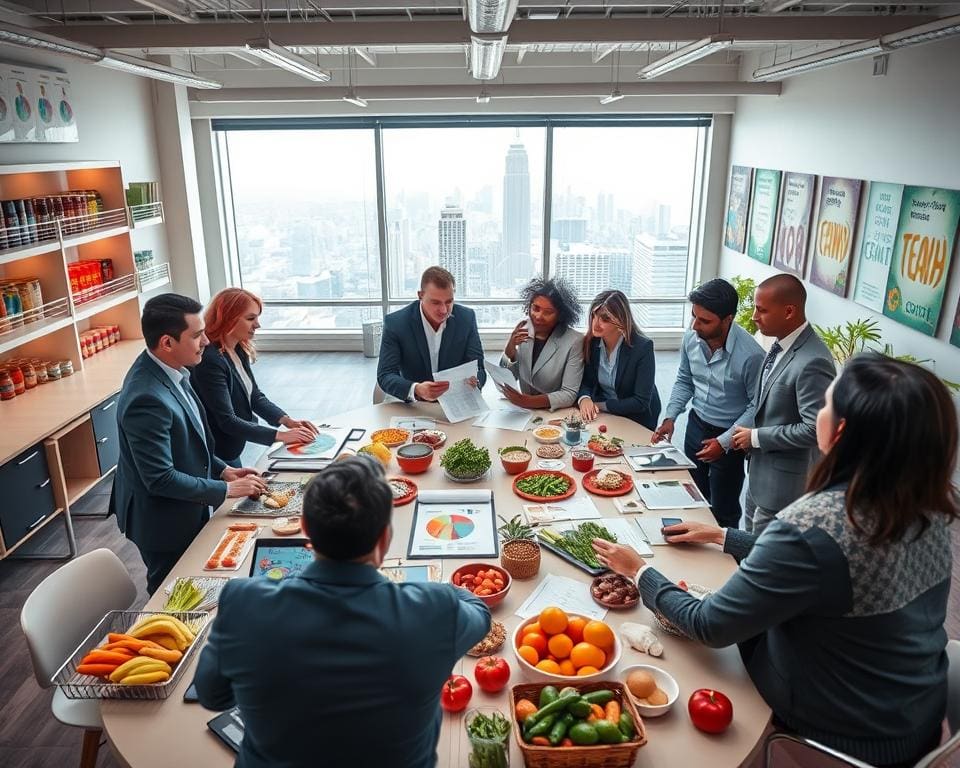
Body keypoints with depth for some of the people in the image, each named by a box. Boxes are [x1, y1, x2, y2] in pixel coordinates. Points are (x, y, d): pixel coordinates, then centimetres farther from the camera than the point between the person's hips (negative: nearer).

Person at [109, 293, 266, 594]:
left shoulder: (167, 370, -5)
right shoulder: (147, 399, -33)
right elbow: (160, 478, -28)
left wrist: (222, 470, 2)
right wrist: (227, 489, -20)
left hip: (186, 511, 8)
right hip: (165, 523, -8)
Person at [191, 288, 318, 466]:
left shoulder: (239, 351, 0)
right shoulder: (210, 360, -26)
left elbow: (255, 396, 5)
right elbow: (227, 421, -26)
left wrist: (287, 421, -10)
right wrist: (280, 436, -27)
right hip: (216, 457, -8)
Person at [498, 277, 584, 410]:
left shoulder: (574, 341, -12)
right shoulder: (521, 331, 1)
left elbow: (570, 394, -14)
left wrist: (530, 401, -29)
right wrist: (510, 349, -15)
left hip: (556, 413, -3)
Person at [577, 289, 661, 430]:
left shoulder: (642, 347, -20)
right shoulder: (591, 341, -7)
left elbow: (641, 402, -20)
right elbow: (585, 381, 1)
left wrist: (601, 406, -22)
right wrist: (584, 399, -22)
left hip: (636, 420, -4)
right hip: (602, 414, 5)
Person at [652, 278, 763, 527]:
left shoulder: (750, 355, -28)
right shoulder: (691, 339, -12)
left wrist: (724, 442, -21)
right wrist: (670, 417, -5)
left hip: (728, 436, -5)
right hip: (696, 424, 5)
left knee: (723, 511, 10)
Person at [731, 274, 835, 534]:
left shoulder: (812, 362, -27)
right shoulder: (782, 345, 2)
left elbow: (814, 429, -27)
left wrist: (756, 437, -18)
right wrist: (751, 435, 0)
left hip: (784, 481, -9)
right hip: (760, 473, 9)